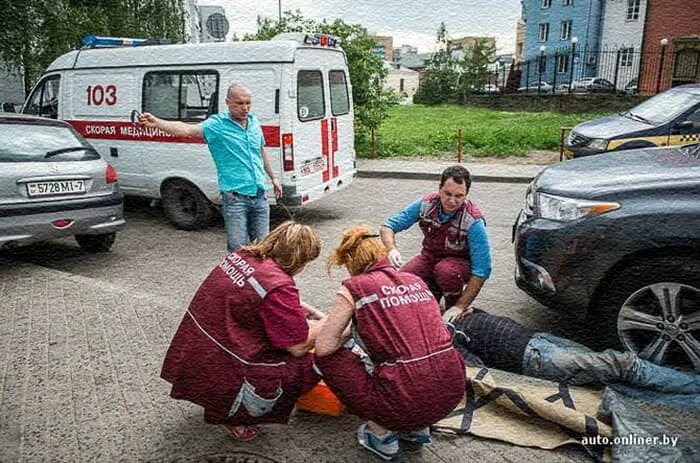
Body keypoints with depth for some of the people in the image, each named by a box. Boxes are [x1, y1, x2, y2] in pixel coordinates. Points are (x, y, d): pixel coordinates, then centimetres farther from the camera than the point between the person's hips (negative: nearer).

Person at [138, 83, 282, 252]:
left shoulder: (254, 121, 10)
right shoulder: (217, 124, -8)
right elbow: (187, 129, -23)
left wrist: (273, 177, 28)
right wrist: (157, 123, -38)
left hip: (259, 195, 5)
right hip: (235, 197, -5)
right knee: (238, 249, -3)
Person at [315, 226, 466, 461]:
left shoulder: (354, 287, -3)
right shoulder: (415, 280, 14)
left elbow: (324, 347, -3)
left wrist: (347, 333, 17)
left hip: (406, 400, -7)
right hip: (453, 391, 7)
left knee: (326, 356, 12)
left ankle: (382, 434, 13)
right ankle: (417, 428, 25)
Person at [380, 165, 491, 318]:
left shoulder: (474, 221, -27)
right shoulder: (425, 204, -17)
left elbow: (481, 270, -29)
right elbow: (388, 226, -10)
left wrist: (460, 307, -33)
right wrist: (392, 249, -33)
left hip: (460, 261, -2)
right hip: (430, 256, 3)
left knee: (445, 270, -38)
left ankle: (454, 308, -7)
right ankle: (435, 293, 6)